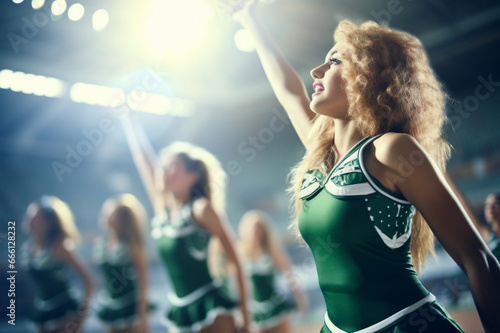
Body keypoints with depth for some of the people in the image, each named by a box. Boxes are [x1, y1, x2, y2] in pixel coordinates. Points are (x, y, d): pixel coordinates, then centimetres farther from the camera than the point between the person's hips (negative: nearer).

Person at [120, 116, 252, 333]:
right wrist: (126, 118, 13)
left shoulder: (201, 209, -9)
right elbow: (143, 158, 10)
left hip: (211, 305, -6)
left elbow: (236, 262, -10)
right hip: (179, 310, 7)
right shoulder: (162, 207, 7)